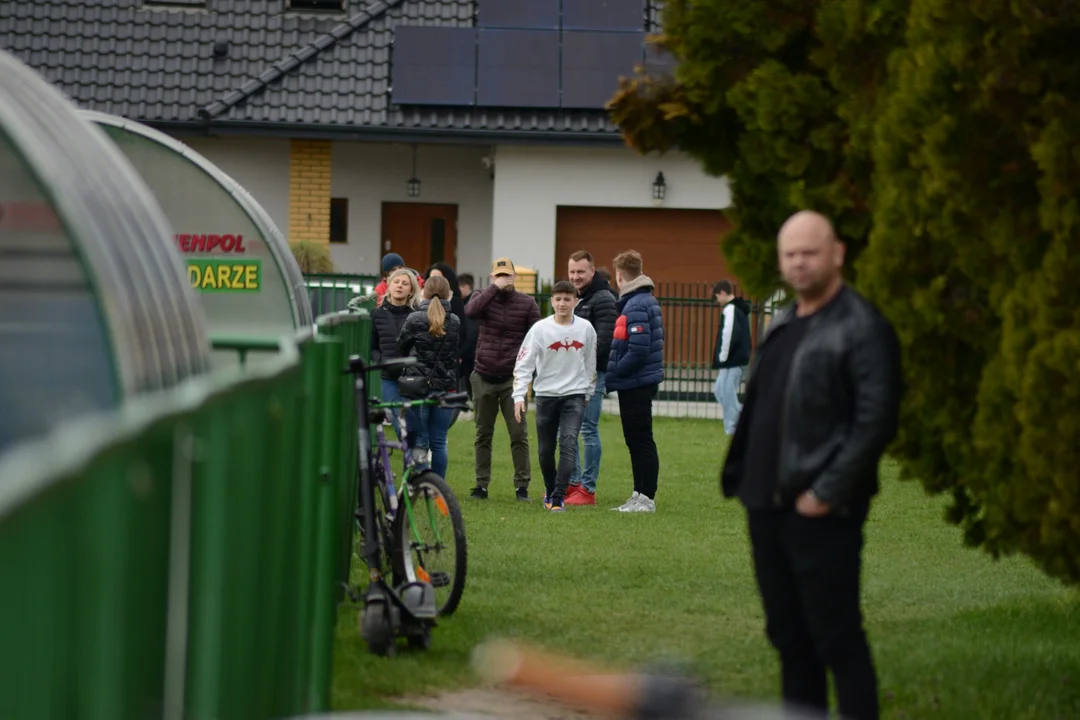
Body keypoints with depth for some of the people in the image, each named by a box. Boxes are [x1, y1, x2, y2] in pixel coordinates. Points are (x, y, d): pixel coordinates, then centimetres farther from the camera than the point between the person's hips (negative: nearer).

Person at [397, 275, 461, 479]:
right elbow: (461, 354, 6)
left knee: (418, 441, 2)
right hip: (445, 387, 3)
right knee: (439, 443, 8)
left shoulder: (414, 320, -5)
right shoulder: (455, 322, 3)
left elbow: (401, 349, 6)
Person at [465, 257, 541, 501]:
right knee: (483, 434, 7)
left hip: (512, 379, -1)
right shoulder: (483, 297, 4)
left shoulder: (527, 304, 2)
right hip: (484, 378, 1)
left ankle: (522, 486, -1)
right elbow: (471, 311, -20)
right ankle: (481, 485, 13)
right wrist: (495, 288, -22)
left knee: (519, 434, -5)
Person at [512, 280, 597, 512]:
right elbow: (523, 364, -8)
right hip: (546, 395, 0)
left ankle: (558, 497, -18)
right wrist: (519, 396, -17)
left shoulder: (585, 328, 0)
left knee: (569, 443, -16)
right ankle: (550, 488, 32)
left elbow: (590, 364, 13)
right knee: (545, 449, 7)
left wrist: (589, 394, 17)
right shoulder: (540, 329, -6)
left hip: (575, 395, 0)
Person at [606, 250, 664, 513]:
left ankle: (647, 498, -2)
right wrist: (615, 373, 15)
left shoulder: (636, 306, -18)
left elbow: (638, 350, -25)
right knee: (636, 442, 14)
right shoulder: (648, 301, 13)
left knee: (641, 442, -5)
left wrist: (614, 373, -16)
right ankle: (640, 495, 18)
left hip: (636, 384, -10)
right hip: (639, 383, 10)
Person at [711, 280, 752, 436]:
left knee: (727, 394, -4)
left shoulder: (730, 310, -14)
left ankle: (732, 431, -1)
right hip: (740, 359, 10)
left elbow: (729, 336, -22)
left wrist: (722, 358, -12)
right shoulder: (741, 310, 15)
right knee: (719, 390, 17)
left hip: (732, 361, -10)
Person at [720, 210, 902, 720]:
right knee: (789, 638, 13)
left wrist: (827, 493, -17)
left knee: (837, 638, -6)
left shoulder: (861, 329, -10)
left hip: (821, 513, -8)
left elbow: (876, 422, -16)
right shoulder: (781, 327, 17)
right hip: (768, 507, 8)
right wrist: (742, 480, 12)